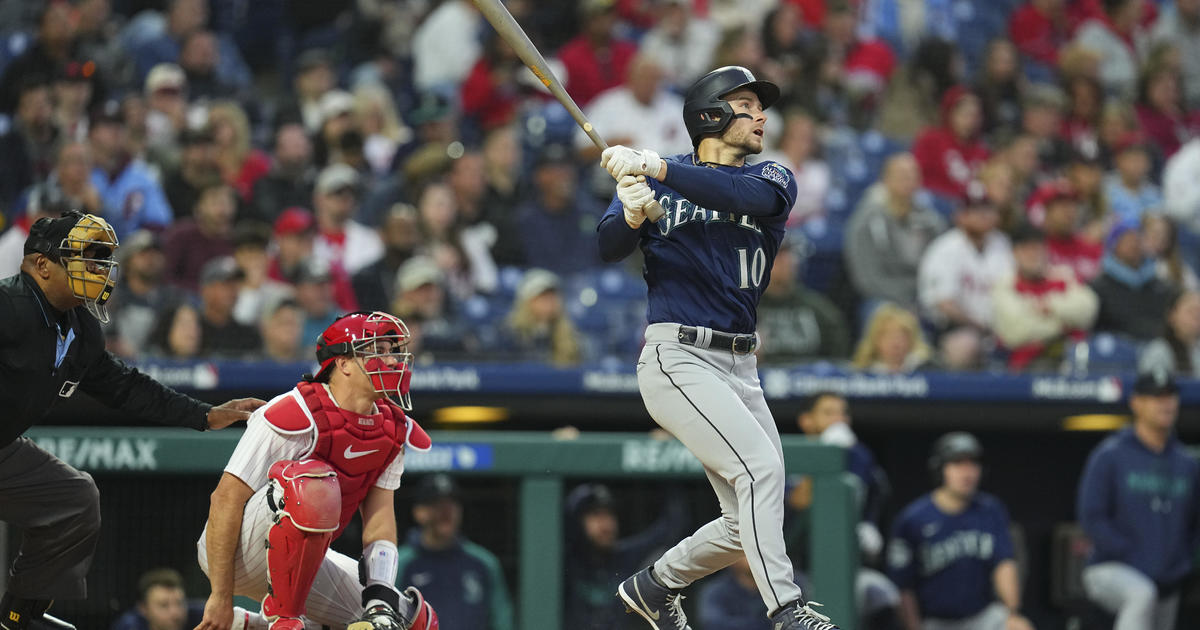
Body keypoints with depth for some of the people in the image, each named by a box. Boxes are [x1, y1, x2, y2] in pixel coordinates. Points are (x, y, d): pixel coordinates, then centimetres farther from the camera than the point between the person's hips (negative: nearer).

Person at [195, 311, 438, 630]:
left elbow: (380, 516, 0)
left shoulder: (394, 431, 2)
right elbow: (226, 500, -23)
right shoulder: (299, 415, -22)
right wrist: (221, 597, -25)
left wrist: (382, 600, -17)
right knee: (314, 482, -36)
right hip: (237, 553, -9)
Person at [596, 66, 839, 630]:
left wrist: (655, 167, -27)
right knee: (761, 466, -23)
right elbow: (607, 250, -7)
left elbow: (749, 195, -16)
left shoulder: (772, 179, 9)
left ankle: (655, 585, 29)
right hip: (677, 356, -5)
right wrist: (631, 215, -29)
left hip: (740, 367, 5)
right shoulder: (655, 180, 5)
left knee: (748, 525, 6)